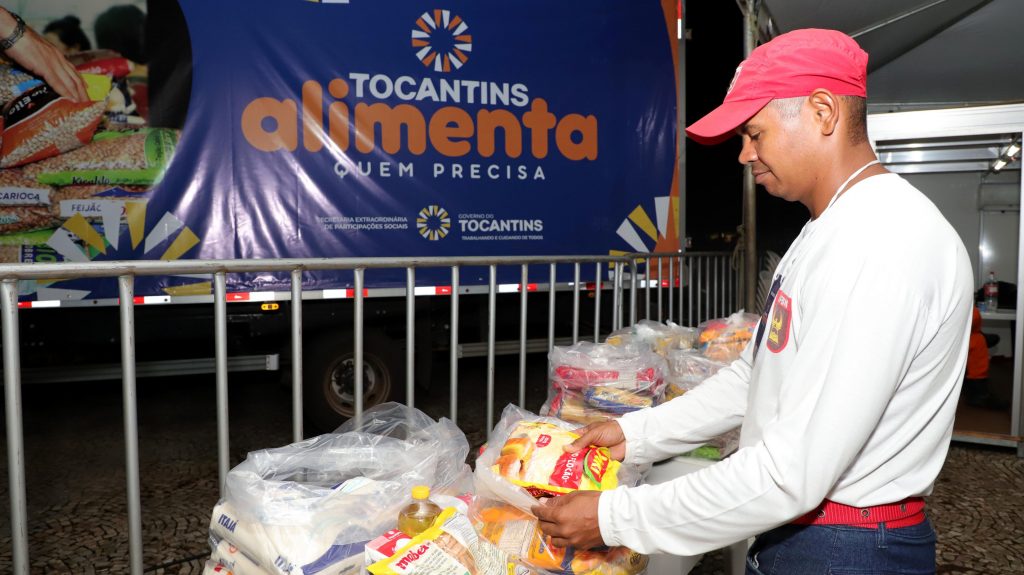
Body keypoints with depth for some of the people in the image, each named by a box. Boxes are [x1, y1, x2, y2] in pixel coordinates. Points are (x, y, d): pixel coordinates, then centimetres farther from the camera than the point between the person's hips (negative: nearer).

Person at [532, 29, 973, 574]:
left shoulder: (884, 244, -26)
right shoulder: (826, 234, 9)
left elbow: (794, 473, -28)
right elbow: (753, 376, 13)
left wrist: (613, 517, -22)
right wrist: (635, 434, 5)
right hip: (786, 531, 9)